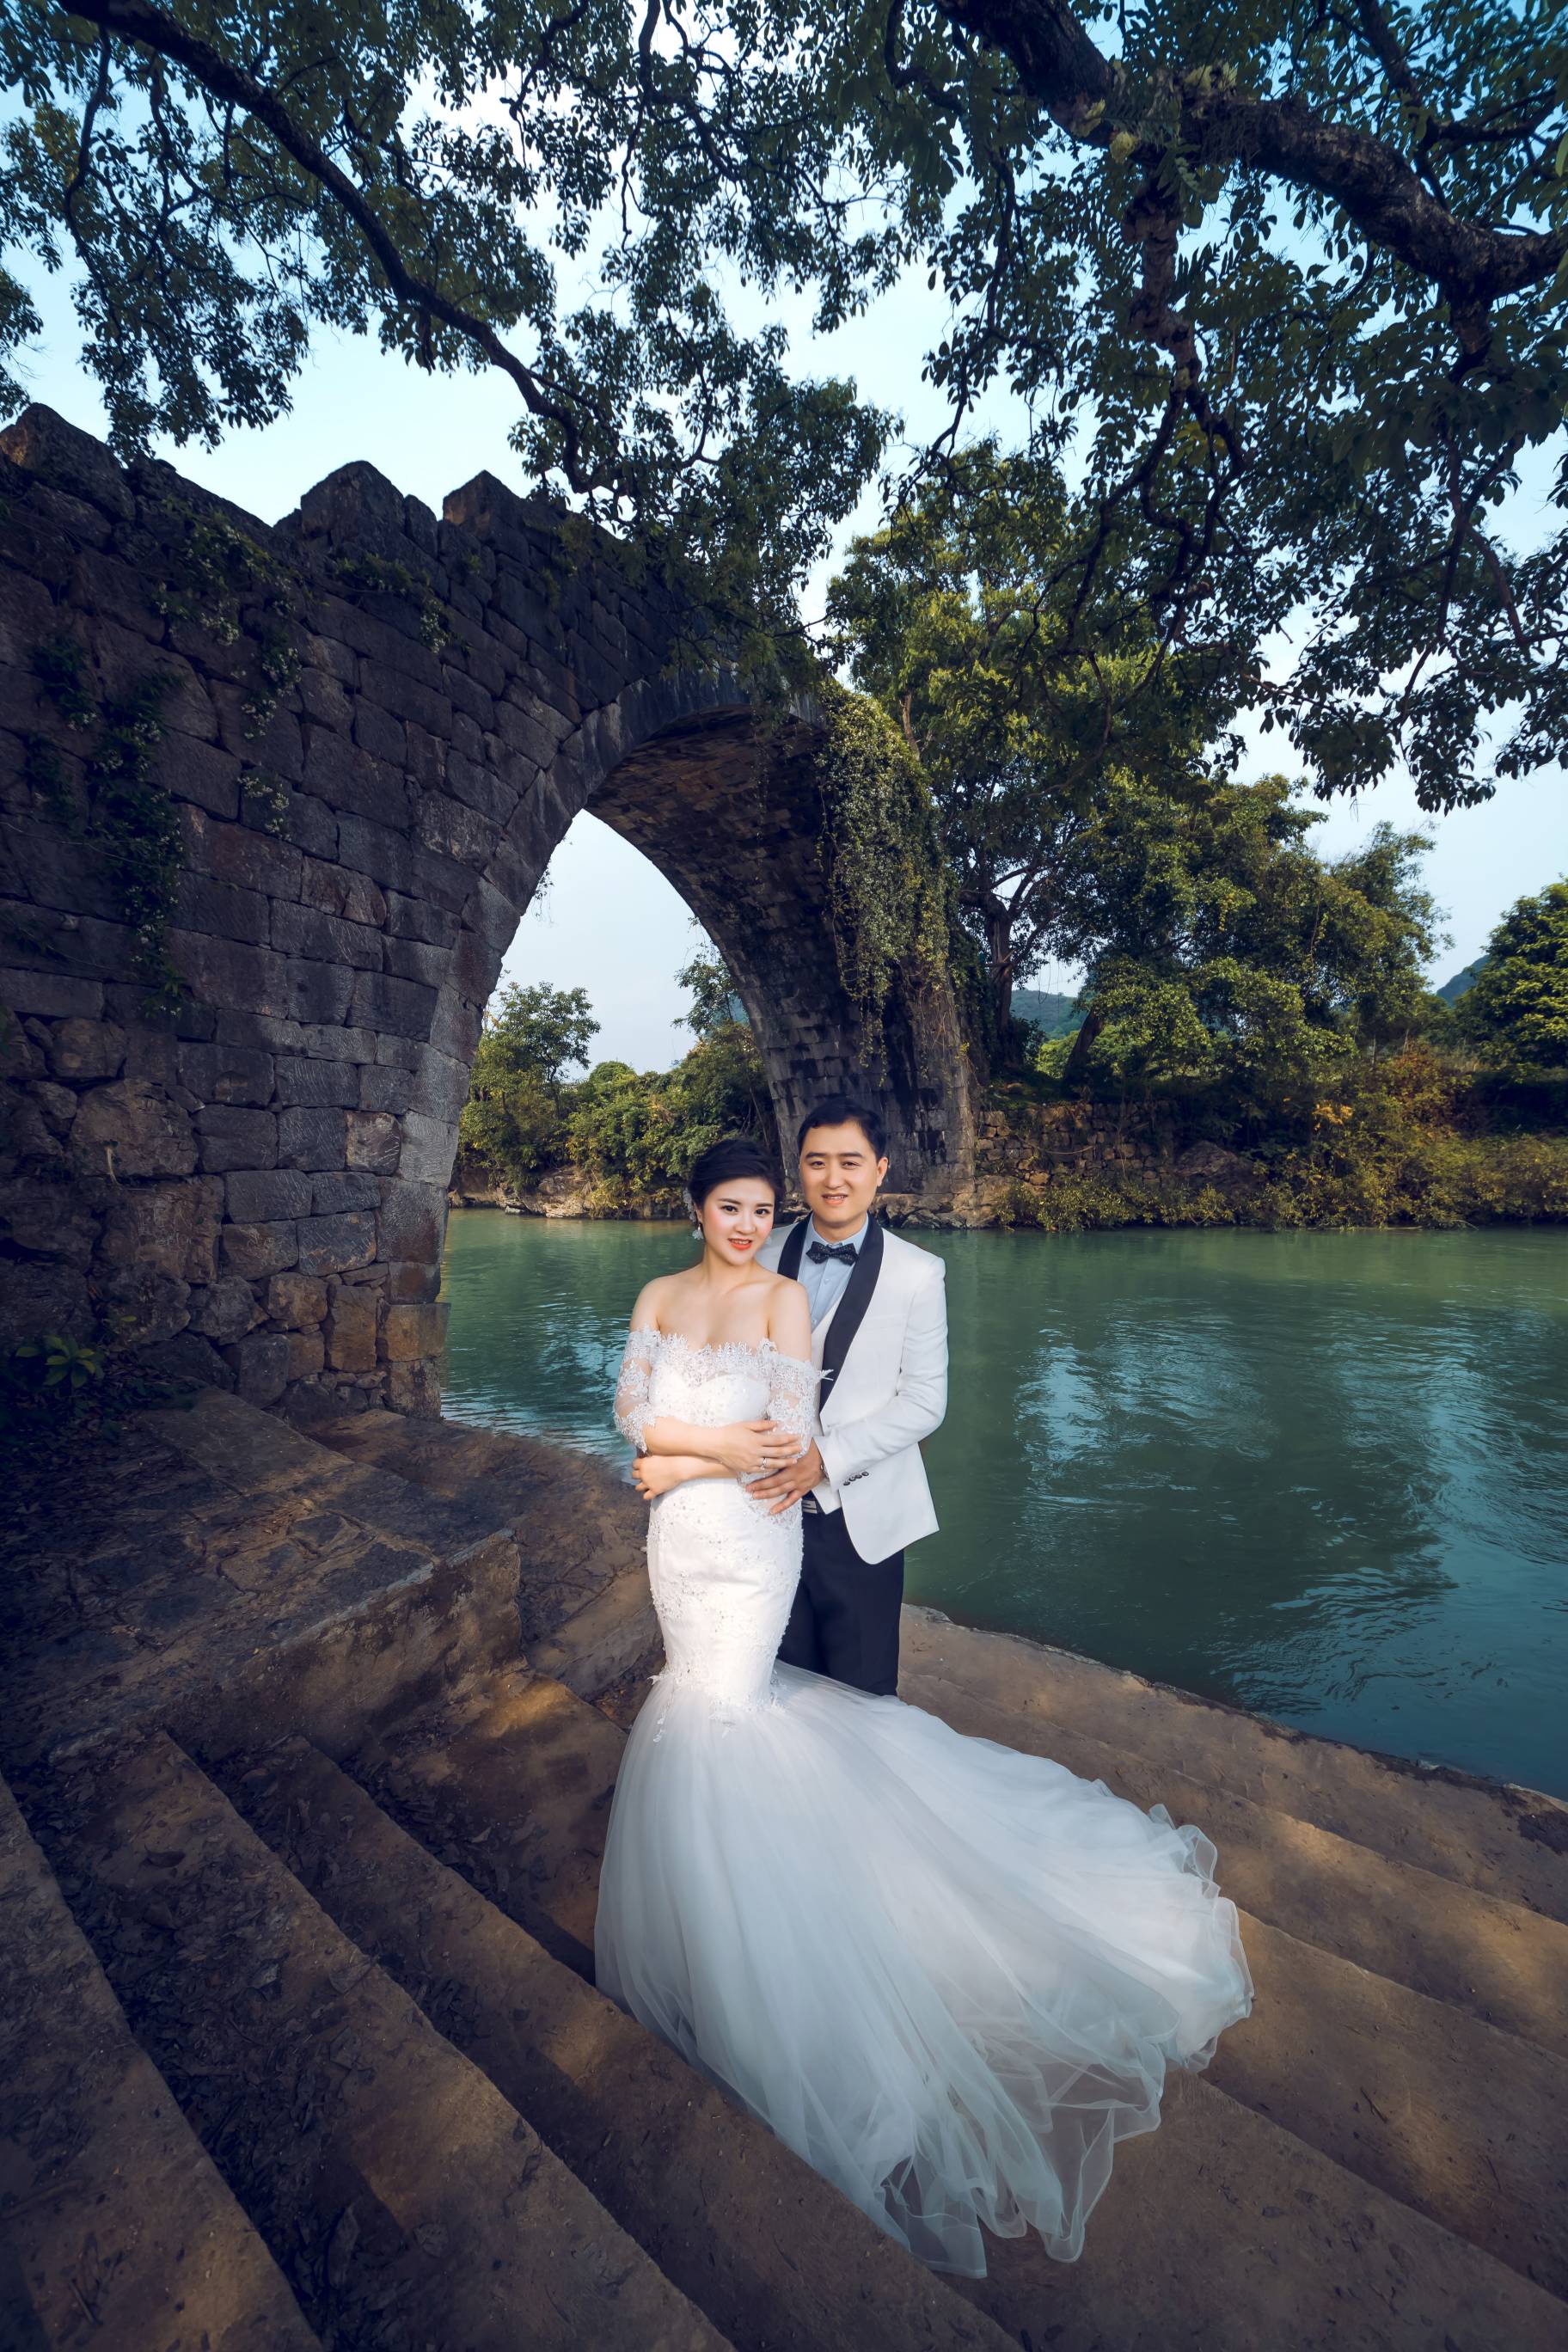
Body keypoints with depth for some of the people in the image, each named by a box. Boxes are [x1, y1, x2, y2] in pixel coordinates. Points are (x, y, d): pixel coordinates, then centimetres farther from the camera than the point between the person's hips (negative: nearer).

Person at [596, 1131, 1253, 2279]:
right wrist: (729, 1446, -17)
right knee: (716, 1683, 21)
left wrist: (676, 1464, -12)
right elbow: (634, 1411, -2)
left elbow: (792, 1443, -19)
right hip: (677, 1535, 6)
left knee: (704, 1715, 4)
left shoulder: (783, 1298, -15)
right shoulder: (659, 1296, 1)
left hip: (750, 1538, -5)